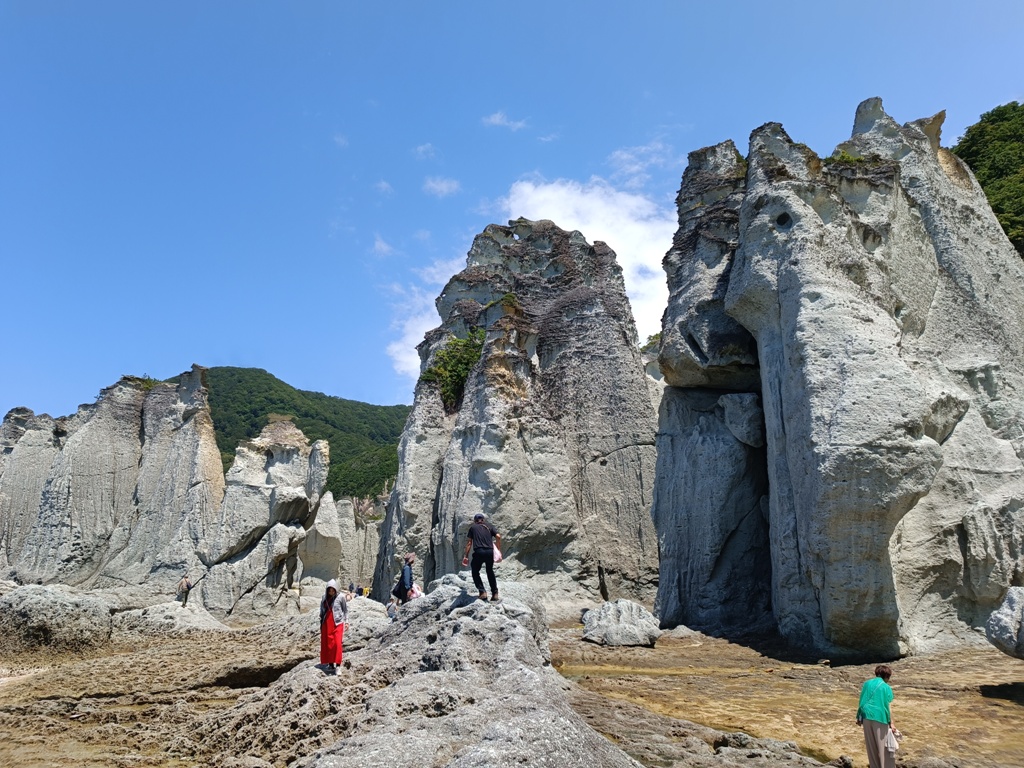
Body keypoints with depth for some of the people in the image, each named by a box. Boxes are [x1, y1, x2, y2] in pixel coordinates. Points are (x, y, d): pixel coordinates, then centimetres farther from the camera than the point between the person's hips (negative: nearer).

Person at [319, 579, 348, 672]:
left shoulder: (341, 597, -5)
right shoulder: (324, 598, 6)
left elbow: (346, 609, 3)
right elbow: (322, 611, 15)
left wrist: (346, 621, -1)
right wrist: (321, 623, 16)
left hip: (337, 622, -4)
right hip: (326, 623, 4)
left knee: (337, 643, -13)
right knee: (327, 643, 6)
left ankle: (337, 664, -10)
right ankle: (330, 664, 16)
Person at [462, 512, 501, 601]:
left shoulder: (473, 527, 13)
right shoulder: (489, 526, 17)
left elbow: (469, 542, 7)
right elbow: (498, 536, 3)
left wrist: (466, 556, 8)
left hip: (478, 552, -2)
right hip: (490, 552, 2)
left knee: (475, 572, 16)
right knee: (490, 572, 22)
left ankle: (482, 592, 1)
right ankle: (495, 593, 17)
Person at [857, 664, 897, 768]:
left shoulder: (867, 683, 10)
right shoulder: (886, 687, -3)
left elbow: (862, 702, 10)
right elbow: (888, 707, -6)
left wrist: (859, 717, 15)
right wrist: (891, 723, -1)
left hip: (867, 717, 4)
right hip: (880, 718, -4)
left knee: (872, 746, 13)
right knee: (884, 746, 3)